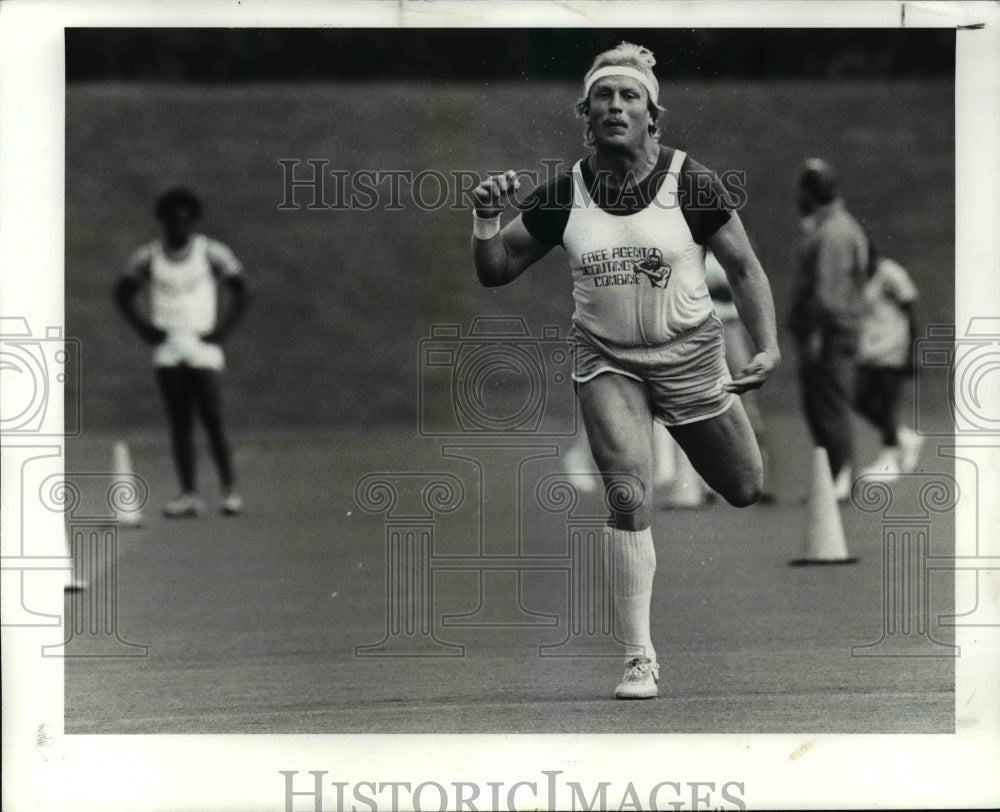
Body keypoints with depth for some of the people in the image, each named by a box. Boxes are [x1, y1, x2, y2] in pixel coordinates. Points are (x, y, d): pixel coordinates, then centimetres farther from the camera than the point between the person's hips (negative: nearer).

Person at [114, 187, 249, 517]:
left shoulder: (211, 252, 0)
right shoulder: (148, 256, 5)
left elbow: (239, 290, 8)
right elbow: (123, 293, 16)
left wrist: (223, 327, -3)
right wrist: (143, 327, 3)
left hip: (203, 347, -2)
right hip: (167, 349, 2)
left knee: (212, 419, -10)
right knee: (179, 423, 1)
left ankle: (230, 488, -3)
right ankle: (188, 494, 2)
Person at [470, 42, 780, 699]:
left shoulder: (690, 184, -13)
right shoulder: (563, 195, -7)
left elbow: (744, 266, -4)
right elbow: (496, 270, 2)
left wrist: (769, 347, -14)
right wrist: (487, 220, -18)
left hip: (689, 356, 0)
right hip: (607, 361, 0)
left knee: (745, 491, 13)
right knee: (628, 498, -16)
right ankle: (640, 658, -10)